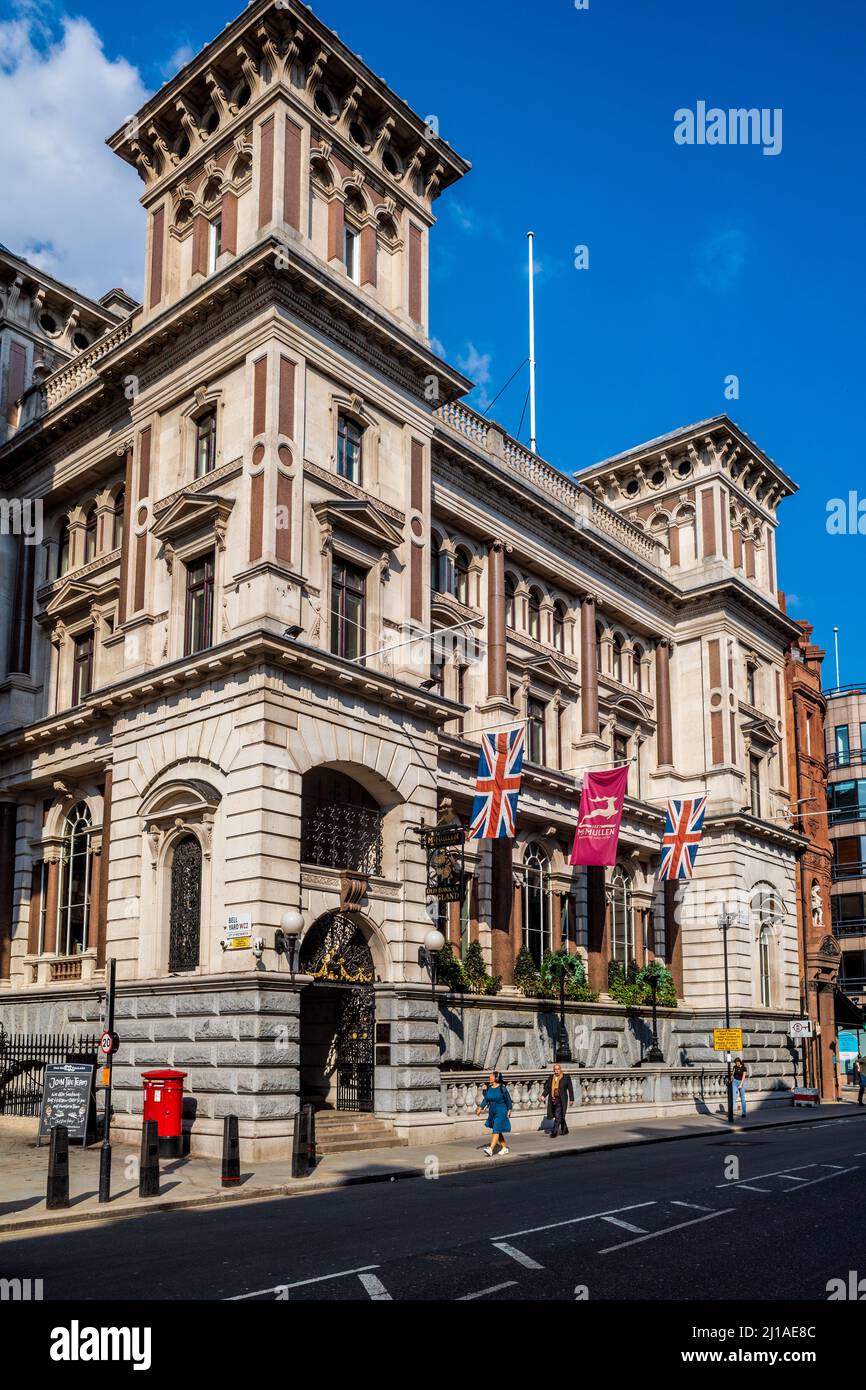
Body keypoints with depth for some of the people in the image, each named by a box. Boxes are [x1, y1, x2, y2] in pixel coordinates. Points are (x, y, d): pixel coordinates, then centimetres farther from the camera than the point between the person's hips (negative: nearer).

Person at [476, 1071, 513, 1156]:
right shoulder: (488, 1088, 2)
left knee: (496, 1131, -13)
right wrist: (480, 1108, -3)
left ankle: (490, 1149, -21)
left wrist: (509, 1110, -1)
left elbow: (508, 1099, -4)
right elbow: (486, 1099, 7)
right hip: (492, 1113, 6)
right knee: (498, 1132, 14)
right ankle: (505, 1148, 29)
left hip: (501, 1113, -6)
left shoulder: (502, 1088, -13)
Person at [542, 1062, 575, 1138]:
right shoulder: (550, 1078, 10)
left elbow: (570, 1089, 1)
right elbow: (547, 1088, 8)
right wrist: (543, 1095, -7)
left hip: (561, 1100, -5)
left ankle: (554, 1132, -9)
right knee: (560, 1116, 13)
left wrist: (571, 1099, 0)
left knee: (558, 1116, -11)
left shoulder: (566, 1077, -1)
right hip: (552, 1099, 5)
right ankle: (564, 1130, 30)